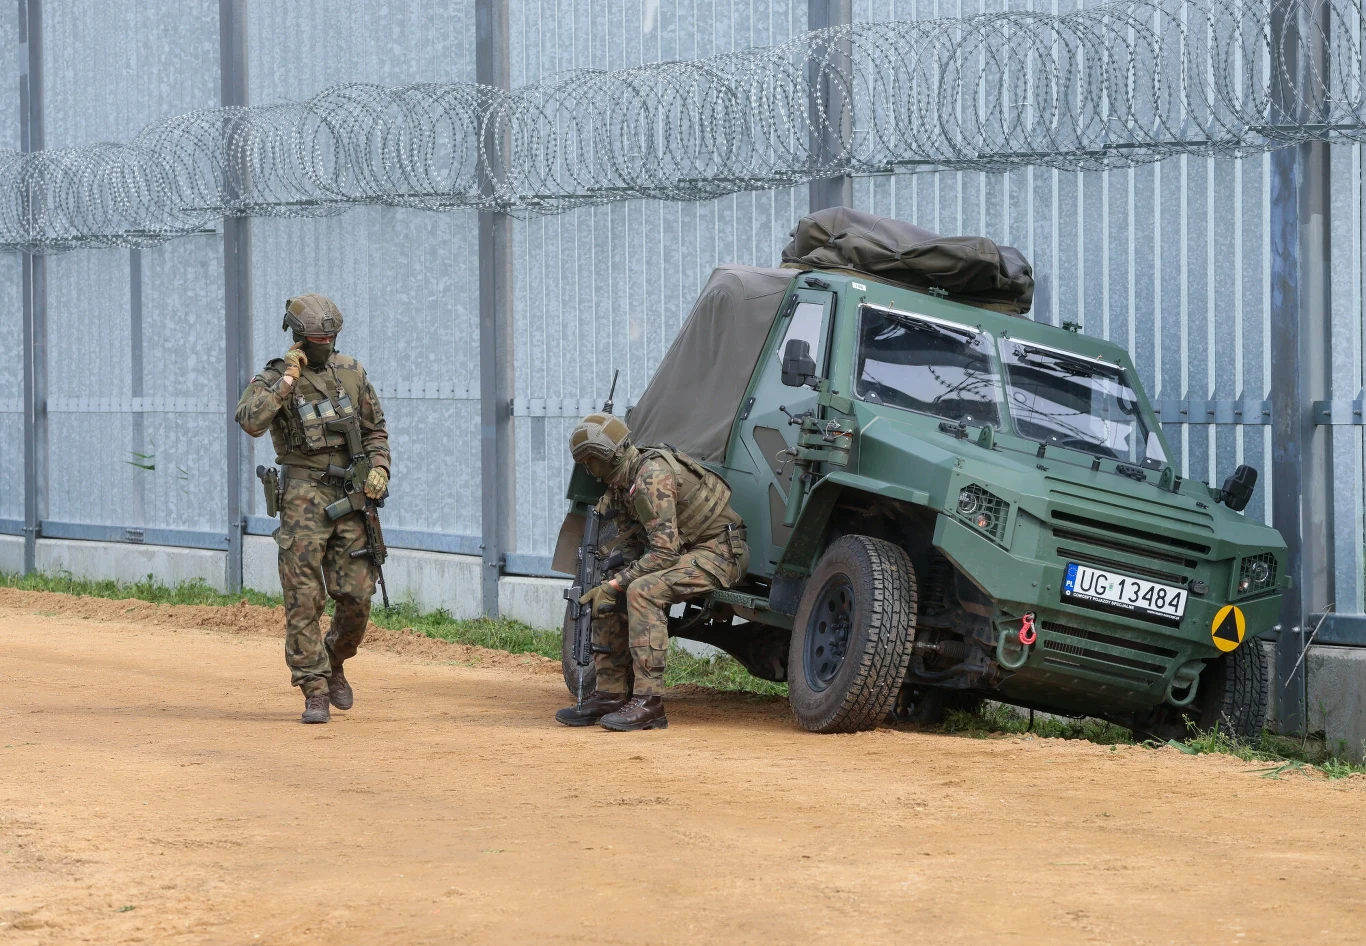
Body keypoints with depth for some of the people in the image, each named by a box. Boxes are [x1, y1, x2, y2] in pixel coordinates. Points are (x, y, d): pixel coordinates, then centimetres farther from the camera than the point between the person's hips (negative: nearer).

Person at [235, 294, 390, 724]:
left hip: (351, 495, 3)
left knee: (357, 594, 1)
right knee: (304, 598, -6)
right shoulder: (275, 377, -3)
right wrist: (287, 378, -20)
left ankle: (334, 663, 27)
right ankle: (314, 689, 0)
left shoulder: (352, 372, 9)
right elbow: (251, 421, -22)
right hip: (304, 497, -3)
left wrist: (378, 467, 2)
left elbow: (375, 429, 19)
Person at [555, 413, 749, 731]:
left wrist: (615, 584, -23)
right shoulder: (622, 484, 6)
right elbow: (634, 550, 10)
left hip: (719, 552, -10)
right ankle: (610, 694, 4)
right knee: (607, 597, 0)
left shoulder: (652, 477, -24)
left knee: (643, 591, -29)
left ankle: (648, 702, -28)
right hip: (684, 552, 10)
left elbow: (664, 552, -27)